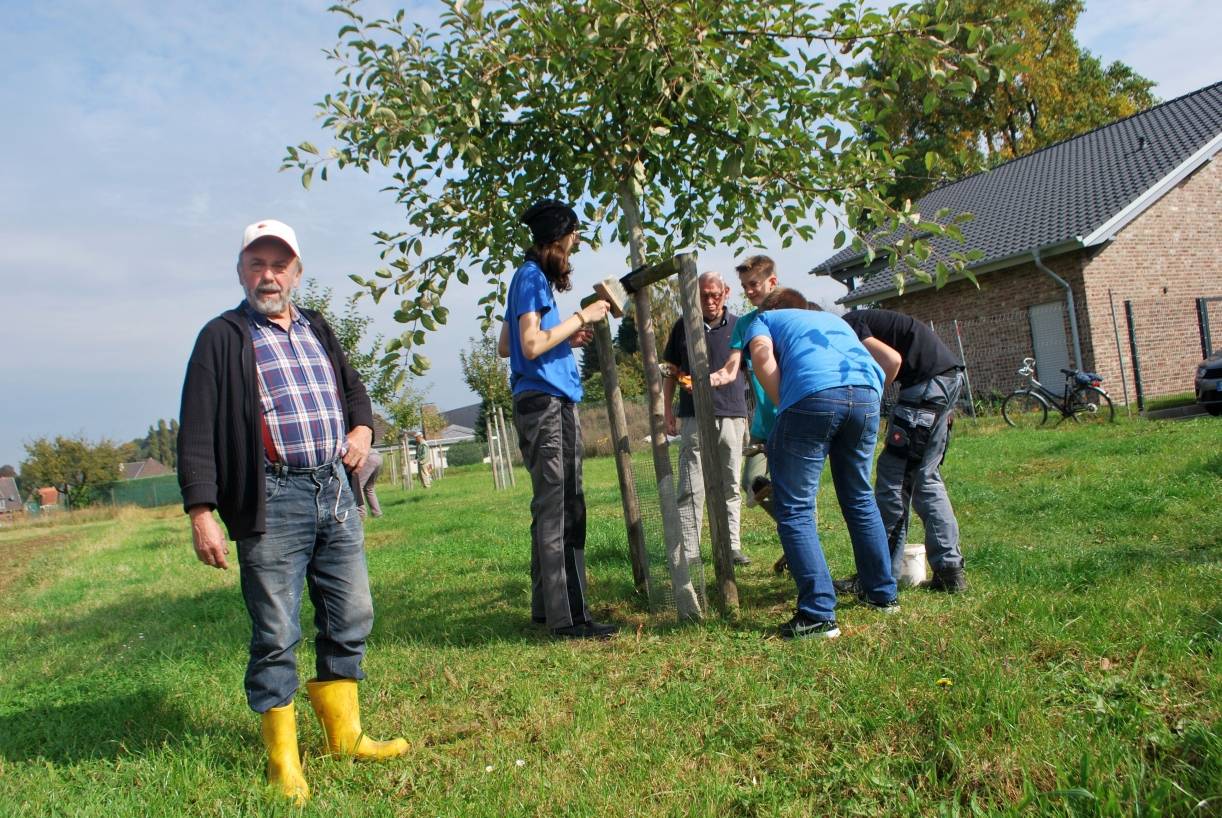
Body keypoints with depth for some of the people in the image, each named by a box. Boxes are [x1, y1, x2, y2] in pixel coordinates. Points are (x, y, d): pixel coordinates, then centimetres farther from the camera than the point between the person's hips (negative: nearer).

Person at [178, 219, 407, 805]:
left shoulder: (317, 330, 17)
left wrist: (362, 426, 8)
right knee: (276, 635, 0)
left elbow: (353, 387, 31)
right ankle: (283, 758, 15)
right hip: (273, 500, -6)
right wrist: (201, 513, -14)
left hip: (336, 490, 6)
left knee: (351, 618, 11)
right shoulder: (223, 338, -1)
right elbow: (196, 432, -6)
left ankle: (344, 732, 27)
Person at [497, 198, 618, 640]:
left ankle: (547, 605, 19)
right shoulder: (532, 277, -7)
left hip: (549, 405, 10)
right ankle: (567, 615, -8)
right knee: (558, 510, -10)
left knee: (555, 509, 12)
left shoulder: (531, 277, 21)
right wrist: (580, 317, -11)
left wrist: (566, 338, 18)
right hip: (545, 403, -10)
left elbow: (506, 346, 23)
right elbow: (532, 345, -18)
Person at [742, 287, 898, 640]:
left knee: (795, 509, 3)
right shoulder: (833, 319, 40)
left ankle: (819, 614, -2)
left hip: (812, 394, -5)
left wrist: (784, 409, 8)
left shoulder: (764, 319, 27)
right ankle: (882, 592, 32)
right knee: (860, 498, 23)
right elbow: (889, 361, 31)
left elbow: (763, 359, 4)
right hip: (866, 393, 5)